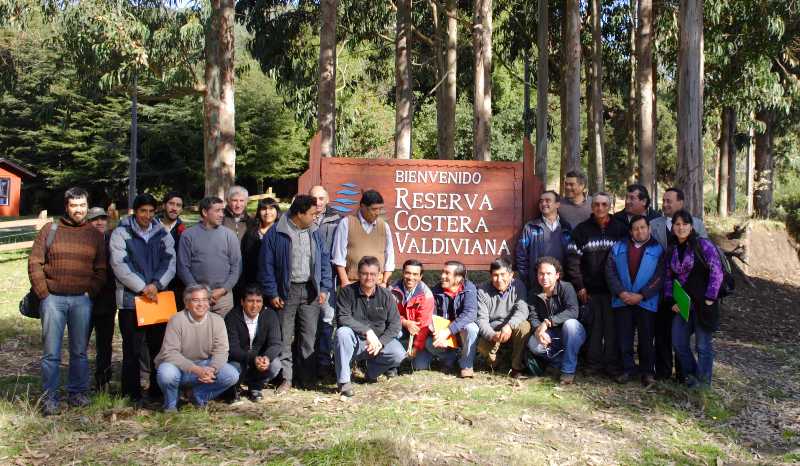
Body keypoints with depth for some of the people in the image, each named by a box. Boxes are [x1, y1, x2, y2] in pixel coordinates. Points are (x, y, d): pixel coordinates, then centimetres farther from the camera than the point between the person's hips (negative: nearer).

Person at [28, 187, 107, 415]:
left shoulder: (95, 235, 9)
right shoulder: (50, 230, 4)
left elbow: (101, 269, 9)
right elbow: (34, 263, 1)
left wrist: (91, 292, -3)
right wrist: (43, 293, -5)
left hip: (82, 300, 1)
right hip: (53, 298, -1)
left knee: (79, 351, 8)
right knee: (51, 352, 1)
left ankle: (77, 392, 20)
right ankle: (50, 397, 9)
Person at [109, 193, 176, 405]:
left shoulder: (163, 234, 11)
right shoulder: (121, 234, 0)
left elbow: (170, 263, 2)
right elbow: (120, 266, -10)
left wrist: (156, 284, -14)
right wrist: (142, 288, -16)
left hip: (158, 298, 4)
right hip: (131, 300, -3)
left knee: (159, 347, 9)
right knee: (132, 349, 1)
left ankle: (158, 390, 19)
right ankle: (132, 393, 10)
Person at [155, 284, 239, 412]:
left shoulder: (217, 321, -5)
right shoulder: (176, 320, -14)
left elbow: (221, 351, -8)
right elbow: (169, 353, -21)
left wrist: (212, 369, -31)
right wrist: (196, 369, -31)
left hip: (205, 365, 3)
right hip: (180, 366, -3)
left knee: (232, 375, -19)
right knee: (166, 373, -35)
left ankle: (199, 396, 8)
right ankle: (170, 405, -1)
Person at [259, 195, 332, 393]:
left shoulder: (314, 233, 8)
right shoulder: (276, 233, -6)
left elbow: (324, 261, 12)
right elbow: (266, 264, -5)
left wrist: (324, 288, 4)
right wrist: (272, 293, -8)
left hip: (310, 291, 4)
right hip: (287, 291, -3)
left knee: (309, 336, 6)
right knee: (284, 337, 1)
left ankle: (308, 377, 16)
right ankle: (286, 378, 11)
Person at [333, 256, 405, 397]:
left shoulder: (385, 295, 0)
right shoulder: (347, 292, -8)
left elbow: (395, 324, -3)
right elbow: (342, 318, -19)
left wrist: (380, 342, -18)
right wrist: (367, 331, -28)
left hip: (379, 340, 2)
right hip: (354, 343, -2)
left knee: (399, 355, -23)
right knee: (342, 332, -34)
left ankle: (372, 372, 10)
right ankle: (343, 380, -22)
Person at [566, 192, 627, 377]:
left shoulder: (620, 229, 5)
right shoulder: (582, 230, 4)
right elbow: (573, 259, 0)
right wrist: (579, 286, -6)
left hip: (613, 289, 0)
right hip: (590, 289, 0)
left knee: (612, 327, 2)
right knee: (593, 327, 3)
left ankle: (612, 364, 11)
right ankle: (594, 363, 12)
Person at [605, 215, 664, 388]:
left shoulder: (658, 249, 3)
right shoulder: (618, 247, 10)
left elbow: (659, 277, -5)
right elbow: (610, 271, 2)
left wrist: (641, 295, -13)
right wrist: (621, 292, -10)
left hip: (646, 302, -2)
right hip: (622, 301, 2)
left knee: (646, 339, 3)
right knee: (624, 338, 6)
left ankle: (647, 372, 15)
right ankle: (627, 369, 19)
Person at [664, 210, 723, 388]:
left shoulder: (703, 245, -9)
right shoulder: (672, 251, 10)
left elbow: (716, 271, -12)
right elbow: (668, 278, 14)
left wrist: (709, 299, -14)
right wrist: (671, 300, 2)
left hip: (703, 304, -6)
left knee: (703, 345, 3)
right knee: (678, 342, 9)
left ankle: (703, 381, 17)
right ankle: (690, 374, 28)